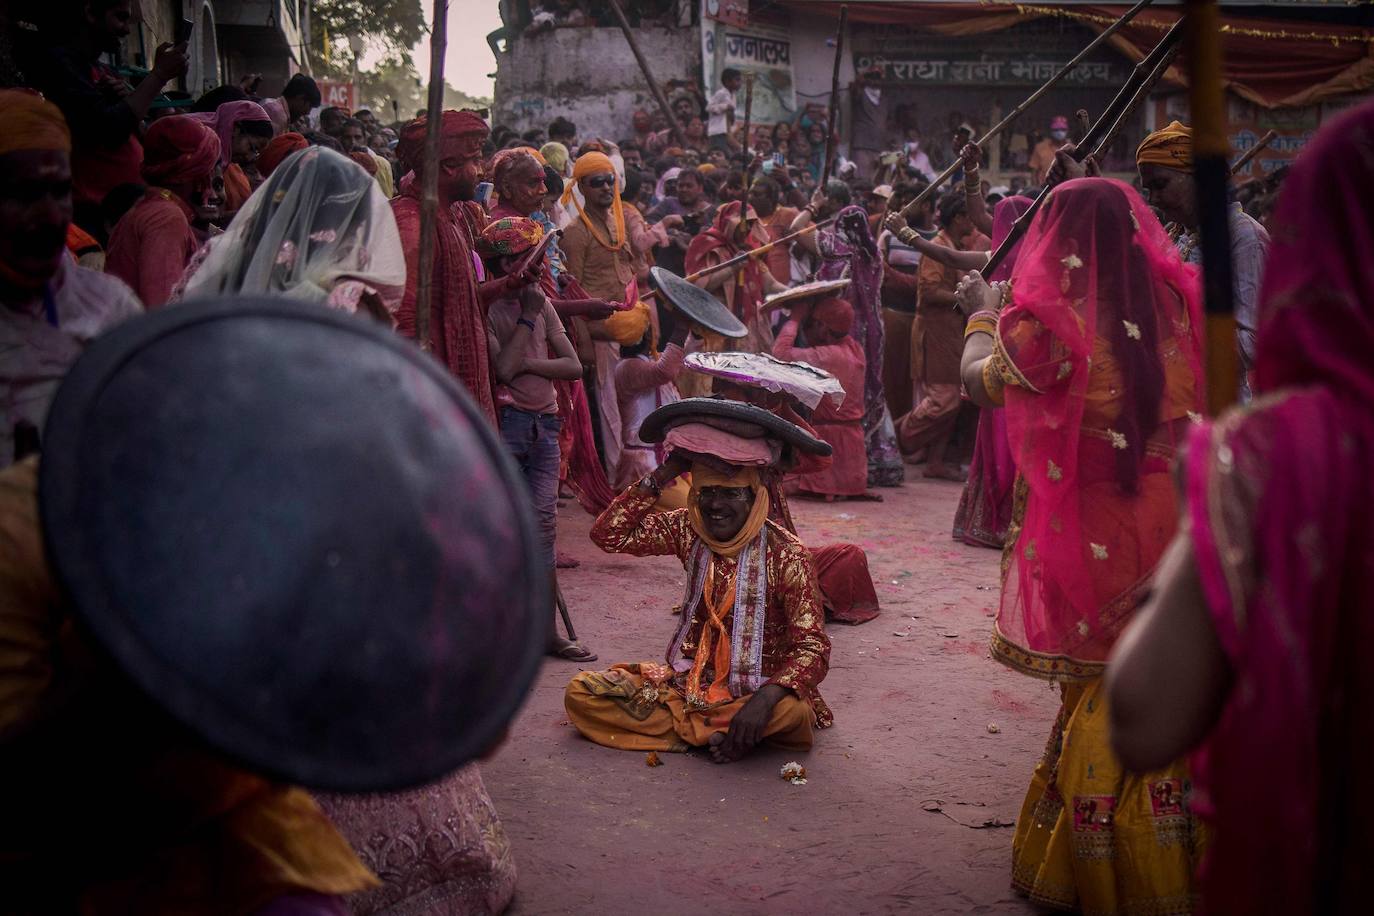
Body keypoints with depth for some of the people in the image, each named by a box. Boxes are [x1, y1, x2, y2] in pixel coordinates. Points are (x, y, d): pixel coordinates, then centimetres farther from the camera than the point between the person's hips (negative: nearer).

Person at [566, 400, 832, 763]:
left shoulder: (785, 555, -14)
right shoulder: (688, 529, 0)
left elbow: (813, 648, -19)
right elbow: (608, 534, -7)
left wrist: (766, 699, -38)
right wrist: (663, 475, -13)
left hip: (754, 690, -4)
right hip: (689, 680, 5)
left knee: (791, 711, -39)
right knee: (580, 694, -14)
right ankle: (715, 734, -15)